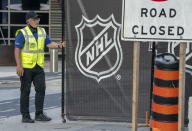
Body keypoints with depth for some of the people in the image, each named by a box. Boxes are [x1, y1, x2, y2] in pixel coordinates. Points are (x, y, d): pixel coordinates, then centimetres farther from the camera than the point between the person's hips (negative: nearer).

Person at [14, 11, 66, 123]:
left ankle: (39, 114, 7)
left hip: (38, 67, 5)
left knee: (41, 89, 0)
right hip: (26, 67, -5)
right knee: (25, 91, 0)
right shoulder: (22, 33, -8)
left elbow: (49, 43, 7)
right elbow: (17, 50, -11)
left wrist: (59, 45, -13)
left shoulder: (42, 32, 11)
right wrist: (18, 65, -19)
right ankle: (25, 116, 6)